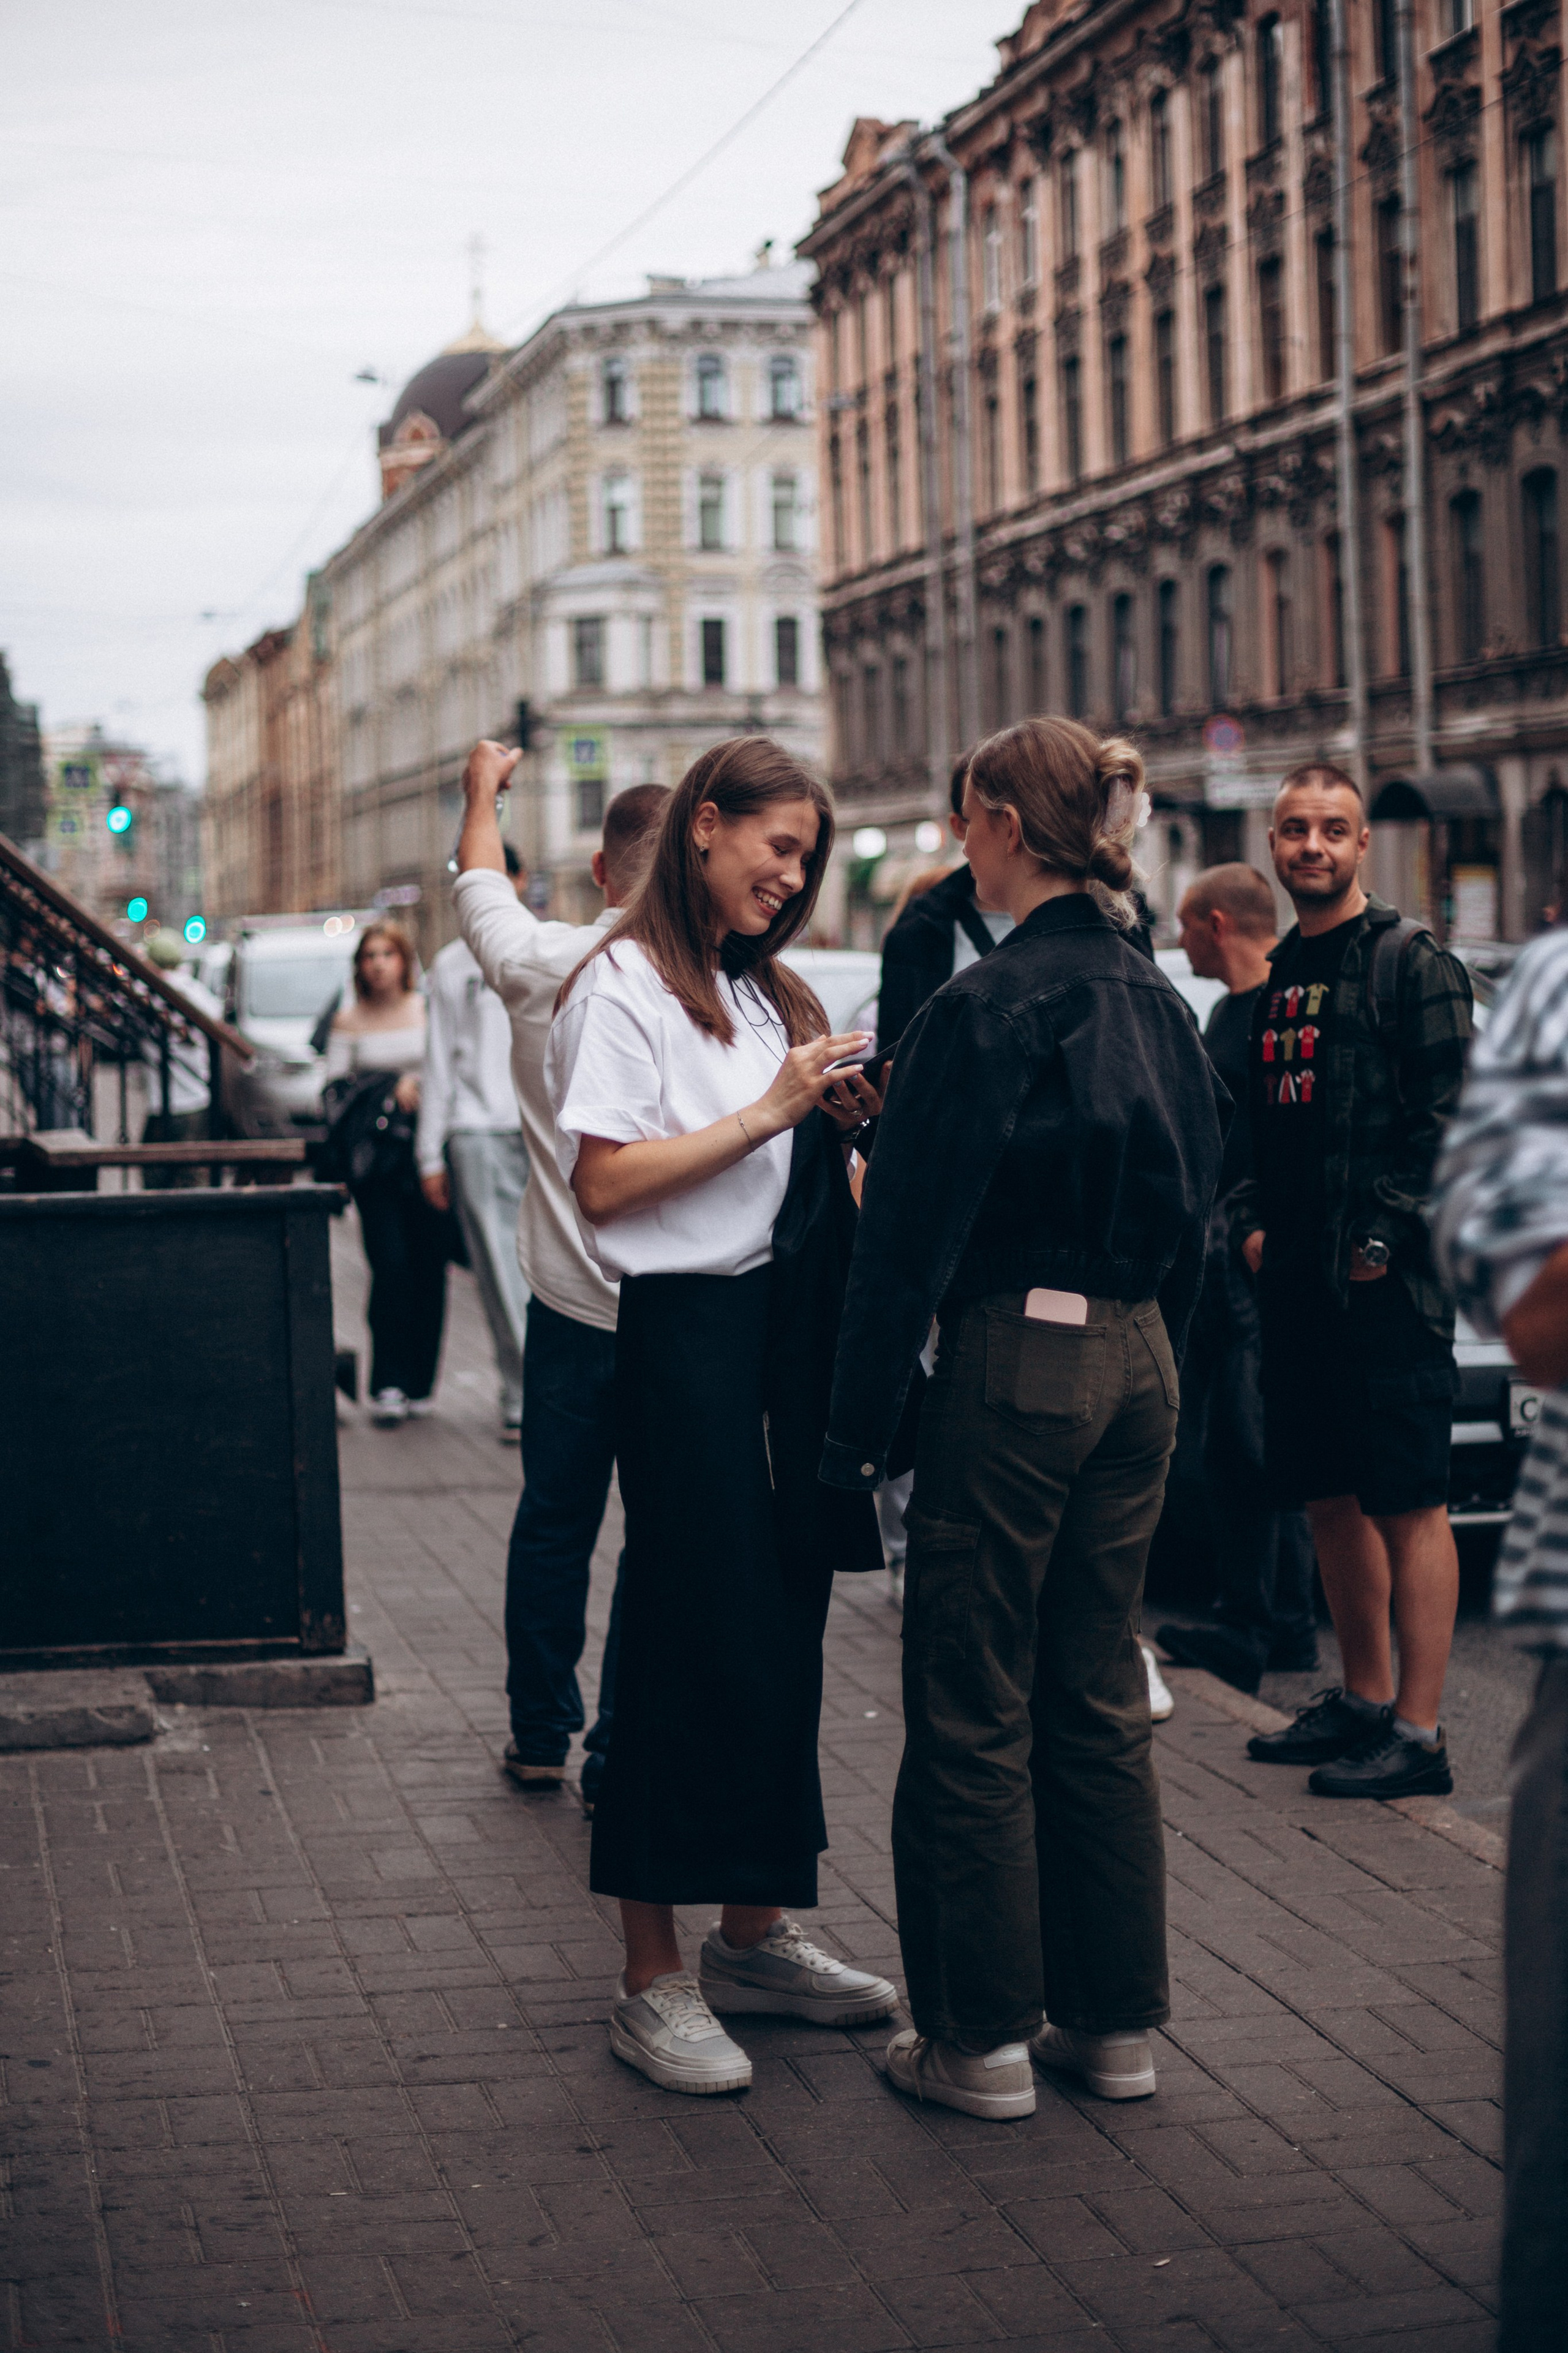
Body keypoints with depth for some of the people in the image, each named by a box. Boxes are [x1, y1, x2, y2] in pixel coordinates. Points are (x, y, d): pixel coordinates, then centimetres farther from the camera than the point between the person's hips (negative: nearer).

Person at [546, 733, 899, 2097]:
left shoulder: (763, 991, 19)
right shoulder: (626, 983, -6)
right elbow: (604, 1182, -15)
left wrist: (836, 1120, 4)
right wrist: (767, 1112, -16)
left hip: (781, 1321, 8)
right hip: (680, 1331, -8)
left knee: (781, 1626, 10)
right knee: (688, 1640, -7)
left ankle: (755, 1935, 21)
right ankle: (652, 1980, -1)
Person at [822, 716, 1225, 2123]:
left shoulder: (990, 1005, -15)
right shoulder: (1159, 1004, 8)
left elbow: (914, 1230, -15)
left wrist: (860, 1425, -10)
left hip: (1015, 1362, -7)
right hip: (1137, 1360, 8)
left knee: (973, 1711, 3)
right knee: (1100, 1700, 14)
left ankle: (981, 2038, 9)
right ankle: (1114, 2018, 21)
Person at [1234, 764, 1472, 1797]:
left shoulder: (1413, 963, -6)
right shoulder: (1278, 976, 17)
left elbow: (1445, 1120, -12)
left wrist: (1385, 1237, -15)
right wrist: (1256, 1219, 11)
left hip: (1386, 1283, -8)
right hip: (1298, 1280, 8)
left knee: (1410, 1504, -5)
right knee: (1329, 1497, 13)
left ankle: (1419, 1732, -3)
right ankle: (1366, 1698, 25)